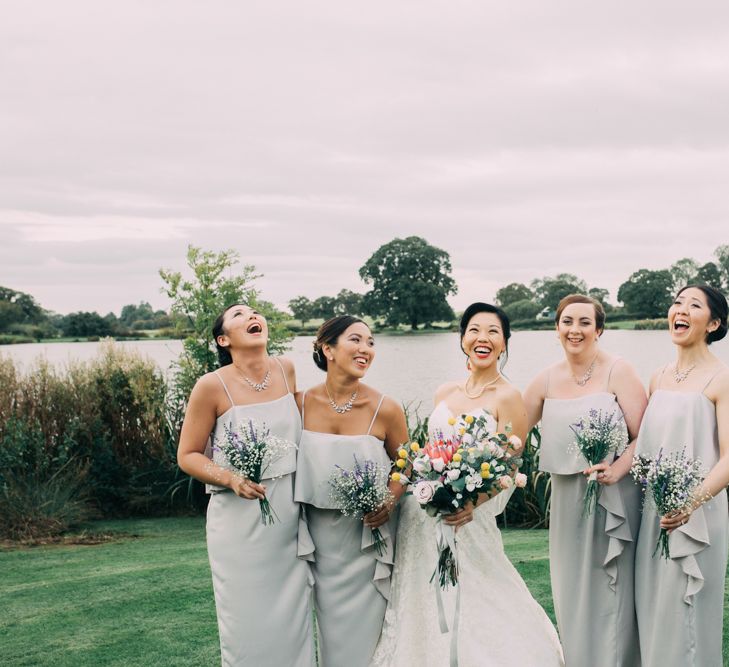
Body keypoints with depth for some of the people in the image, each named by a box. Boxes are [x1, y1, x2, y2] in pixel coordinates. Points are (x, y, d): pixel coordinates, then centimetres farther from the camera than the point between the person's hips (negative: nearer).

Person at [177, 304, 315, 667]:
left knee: (294, 620, 11)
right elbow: (188, 455, -6)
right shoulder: (212, 386, -12)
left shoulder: (286, 370, 2)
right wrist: (232, 479, -22)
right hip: (241, 520, -4)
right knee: (249, 623, 5)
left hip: (290, 518, 4)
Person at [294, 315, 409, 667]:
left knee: (363, 627, 8)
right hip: (318, 536, 2)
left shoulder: (385, 409, -12)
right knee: (327, 625, 14)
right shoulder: (301, 403, -6)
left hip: (366, 536, -2)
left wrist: (390, 501, -16)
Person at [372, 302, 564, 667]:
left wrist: (472, 503, -27)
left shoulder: (507, 397, -8)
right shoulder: (445, 393, 9)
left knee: (468, 609, -1)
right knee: (421, 608, 14)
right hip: (421, 516, 6)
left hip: (467, 518, -6)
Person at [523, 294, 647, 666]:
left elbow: (645, 436, -11)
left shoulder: (617, 372, -7)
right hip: (566, 501, 5)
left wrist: (618, 468, -26)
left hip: (613, 498, -4)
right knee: (570, 593, 12)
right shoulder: (547, 381, 6)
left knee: (609, 593, 1)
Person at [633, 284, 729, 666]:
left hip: (696, 516, -6)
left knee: (684, 619, 0)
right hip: (652, 511, 6)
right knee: (652, 614, 12)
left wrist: (692, 503, -29)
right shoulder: (658, 379, 12)